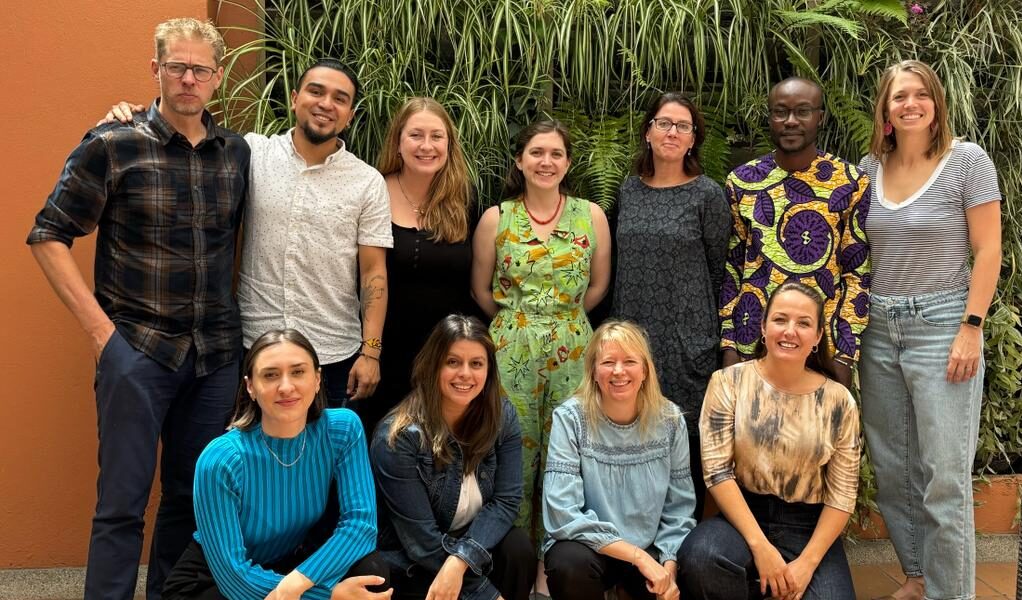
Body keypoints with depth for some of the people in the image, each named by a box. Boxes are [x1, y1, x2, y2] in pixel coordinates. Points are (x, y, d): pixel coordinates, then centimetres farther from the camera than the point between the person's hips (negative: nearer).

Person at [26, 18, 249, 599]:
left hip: (217, 354, 4)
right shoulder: (112, 146, -6)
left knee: (194, 496, 14)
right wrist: (100, 328, -9)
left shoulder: (237, 152, 6)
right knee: (123, 501, 1)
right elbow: (49, 236, -3)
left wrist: (238, 317, 7)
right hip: (137, 349, -4)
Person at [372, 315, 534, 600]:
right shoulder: (399, 437, -21)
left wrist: (460, 560, -27)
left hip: (473, 541, 4)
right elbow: (419, 537, -21)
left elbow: (506, 499, -11)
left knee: (518, 550, -24)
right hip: (412, 568, -4)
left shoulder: (503, 417, -7)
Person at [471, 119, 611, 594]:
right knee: (514, 453, 5)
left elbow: (598, 285, 10)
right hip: (511, 348, -1)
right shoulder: (496, 218, -1)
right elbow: (481, 290, 7)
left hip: (572, 348, 1)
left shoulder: (591, 215, 1)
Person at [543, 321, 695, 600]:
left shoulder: (669, 420, -4)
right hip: (588, 546, -2)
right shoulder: (570, 418, -14)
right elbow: (563, 515, -20)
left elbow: (679, 509, 0)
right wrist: (638, 556, -22)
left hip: (652, 550, 3)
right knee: (570, 565, -34)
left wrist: (669, 567, -16)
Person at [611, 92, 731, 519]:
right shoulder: (630, 190, 10)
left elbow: (720, 271, 1)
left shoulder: (708, 195, -4)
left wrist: (704, 327, 4)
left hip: (687, 339, -4)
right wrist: (618, 326, 13)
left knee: (686, 438, 2)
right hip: (632, 335, 4)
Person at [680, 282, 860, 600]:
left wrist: (808, 562, -11)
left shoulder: (838, 400, 0)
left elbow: (842, 493, 0)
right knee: (701, 556, -33)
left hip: (808, 526, 2)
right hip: (743, 515, -1)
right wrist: (760, 545, -17)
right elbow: (716, 469, -10)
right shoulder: (729, 382, -3)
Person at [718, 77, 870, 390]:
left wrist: (844, 356, -6)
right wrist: (728, 345, 1)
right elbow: (730, 266, 7)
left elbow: (859, 273, -1)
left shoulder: (851, 183, -2)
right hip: (751, 345, 2)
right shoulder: (741, 181, 4)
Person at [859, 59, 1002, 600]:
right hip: (879, 328, 5)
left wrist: (971, 328, -13)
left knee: (944, 474, -3)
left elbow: (988, 250, -7)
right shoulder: (869, 168, 8)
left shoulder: (968, 161, -5)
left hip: (940, 325, -5)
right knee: (891, 467, 12)